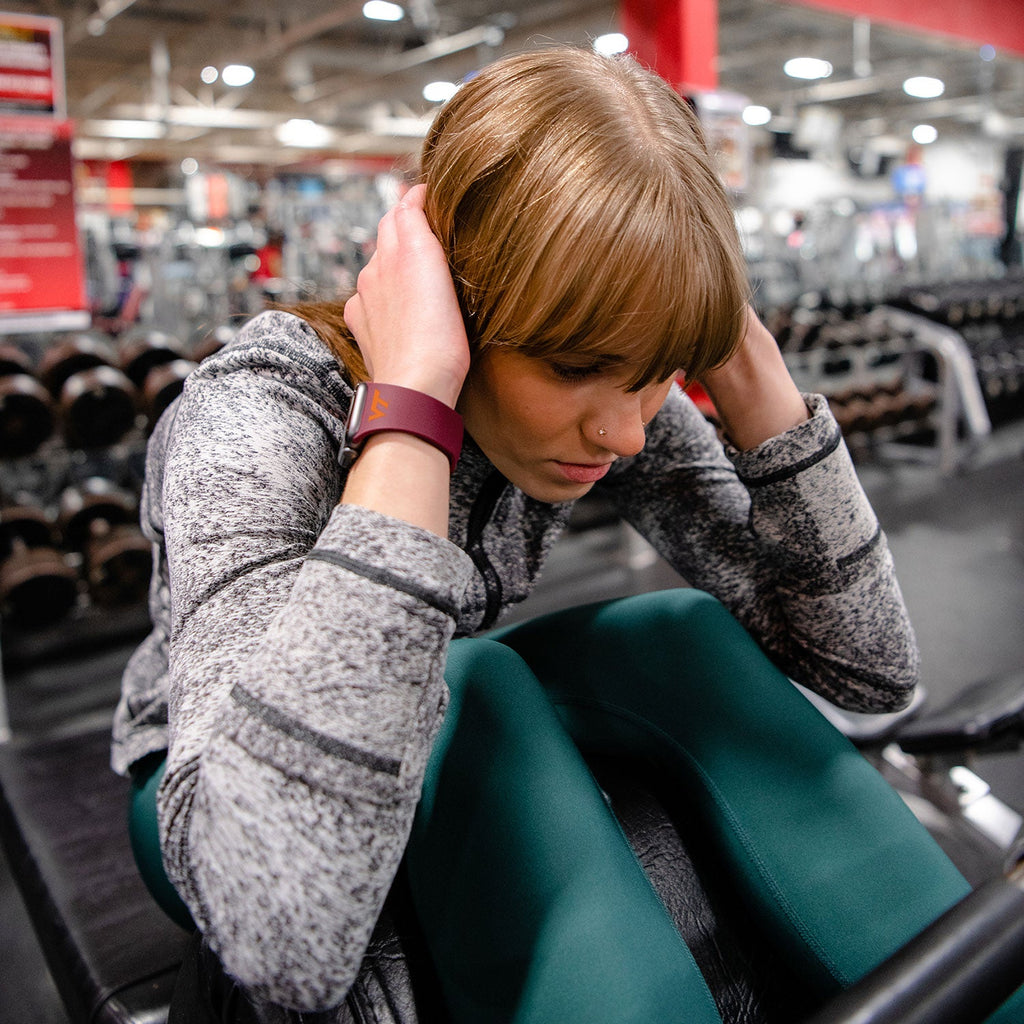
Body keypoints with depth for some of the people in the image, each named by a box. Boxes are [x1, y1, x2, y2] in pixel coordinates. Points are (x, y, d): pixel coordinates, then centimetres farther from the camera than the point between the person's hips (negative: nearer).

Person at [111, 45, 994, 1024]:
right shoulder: (259, 422, -33)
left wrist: (743, 359, -28)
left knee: (698, 629, -19)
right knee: (475, 681, -34)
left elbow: (868, 668, -18)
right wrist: (413, 403, -46)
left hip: (438, 735, 4)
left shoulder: (608, 395, -17)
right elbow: (281, 939, -47)